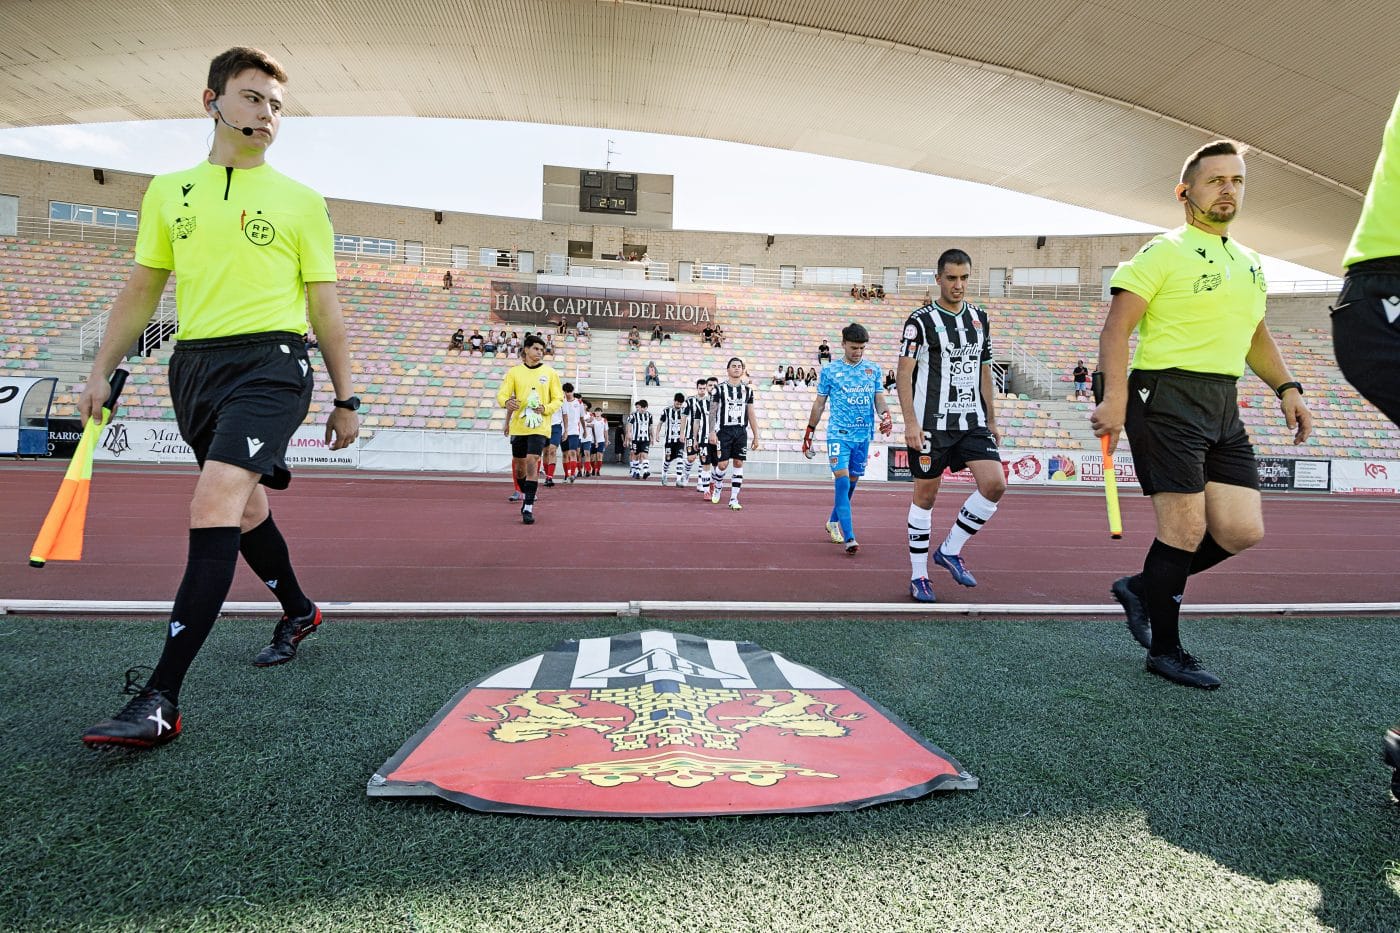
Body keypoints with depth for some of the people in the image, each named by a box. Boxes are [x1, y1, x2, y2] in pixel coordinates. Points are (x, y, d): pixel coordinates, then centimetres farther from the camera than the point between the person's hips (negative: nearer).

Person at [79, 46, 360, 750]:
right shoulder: (168, 191, 16)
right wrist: (102, 370, 11)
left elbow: (323, 305, 7)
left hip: (269, 361, -5)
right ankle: (298, 611, 38)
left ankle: (161, 701, -19)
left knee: (213, 507, -20)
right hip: (192, 365, 5)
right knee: (244, 506, 14)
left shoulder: (300, 202, 7)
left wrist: (345, 398, 5)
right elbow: (141, 290, 19)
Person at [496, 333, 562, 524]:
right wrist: (507, 402, -22)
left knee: (532, 462, -15)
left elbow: (558, 399, 5)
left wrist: (546, 409, -14)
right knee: (519, 465, 10)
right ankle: (527, 496, 35)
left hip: (540, 426, -2)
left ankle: (528, 508, -11)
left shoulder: (550, 372, 4)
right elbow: (501, 394, 1)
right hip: (518, 426, 3)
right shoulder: (514, 372, 6)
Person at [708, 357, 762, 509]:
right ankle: (717, 487, 25)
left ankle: (733, 499, 5)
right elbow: (713, 412, 0)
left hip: (741, 431, 3)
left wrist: (756, 436, 9)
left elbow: (751, 414, 12)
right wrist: (712, 432, -10)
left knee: (739, 464, -1)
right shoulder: (720, 389, 1)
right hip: (724, 430, -3)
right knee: (723, 464, -5)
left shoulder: (748, 390, 10)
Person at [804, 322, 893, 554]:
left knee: (852, 483, 11)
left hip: (863, 435, 4)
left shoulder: (873, 370, 8)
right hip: (838, 434, -3)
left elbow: (879, 398, 10)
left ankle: (833, 522, 32)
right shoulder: (830, 370, 1)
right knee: (842, 481, -14)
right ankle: (849, 537, -17)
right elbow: (819, 403, 7)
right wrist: (809, 433, 8)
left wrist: (886, 416, -11)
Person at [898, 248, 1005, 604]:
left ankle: (950, 550, 8)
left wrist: (991, 420, 17)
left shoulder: (980, 318, 13)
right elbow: (903, 373, -9)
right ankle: (918, 576, 15)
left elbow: (984, 371, 19)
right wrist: (910, 422, -18)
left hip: (973, 422, 5)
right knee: (925, 497, 2)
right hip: (931, 425, -5)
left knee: (995, 484, -11)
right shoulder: (921, 320, -5)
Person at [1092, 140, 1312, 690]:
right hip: (1167, 398, -8)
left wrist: (1286, 388, 16)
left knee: (1243, 531, 2)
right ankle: (1165, 650, 10)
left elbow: (1256, 338, 30)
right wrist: (1114, 397, -23)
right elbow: (1116, 328, -11)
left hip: (1224, 408, 8)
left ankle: (1143, 588, 23)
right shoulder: (1163, 253, -3)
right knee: (1186, 529, -7)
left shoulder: (1249, 265, 21)